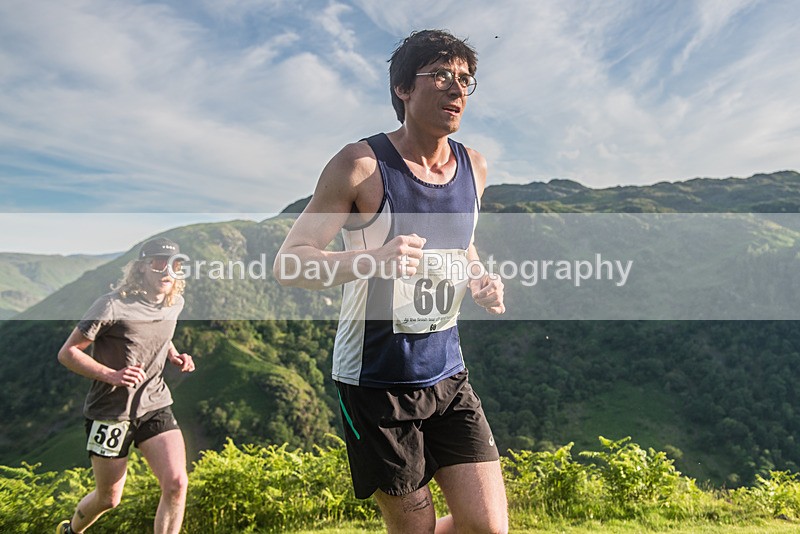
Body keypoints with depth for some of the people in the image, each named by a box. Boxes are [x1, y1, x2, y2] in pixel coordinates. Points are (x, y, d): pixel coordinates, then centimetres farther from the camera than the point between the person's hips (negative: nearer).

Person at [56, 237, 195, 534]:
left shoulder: (175, 304, 0)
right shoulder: (113, 305, -17)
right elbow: (67, 353, -12)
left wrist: (174, 356, 2)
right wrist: (112, 375, -26)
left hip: (155, 406, 4)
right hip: (110, 412, -4)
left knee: (176, 484, -14)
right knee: (108, 499, 13)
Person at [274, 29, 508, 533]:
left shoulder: (473, 167, 5)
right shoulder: (362, 165, -13)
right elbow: (288, 262, -14)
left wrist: (479, 280, 1)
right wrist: (371, 259, -32)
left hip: (448, 377, 6)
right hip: (377, 383, -5)